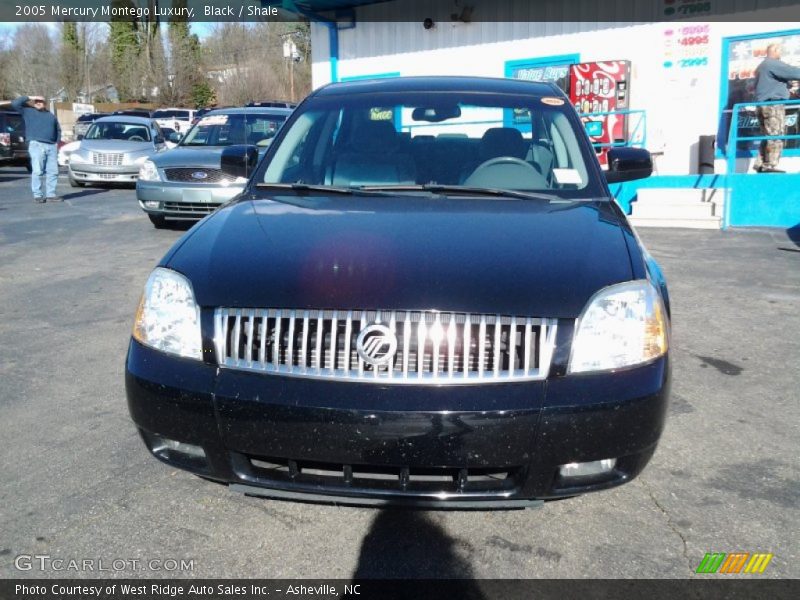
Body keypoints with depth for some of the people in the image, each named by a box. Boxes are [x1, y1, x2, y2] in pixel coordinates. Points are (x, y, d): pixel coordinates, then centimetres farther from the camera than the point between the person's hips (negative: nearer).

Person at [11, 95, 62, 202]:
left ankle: (51, 194, 5)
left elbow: (58, 130, 26)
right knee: (37, 171, -9)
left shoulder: (51, 115, 23)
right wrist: (28, 98, 9)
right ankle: (37, 195, -8)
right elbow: (15, 104, 2)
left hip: (52, 146, 4)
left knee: (53, 172, 0)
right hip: (36, 145, -4)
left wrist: (57, 142, 12)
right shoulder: (28, 111, 13)